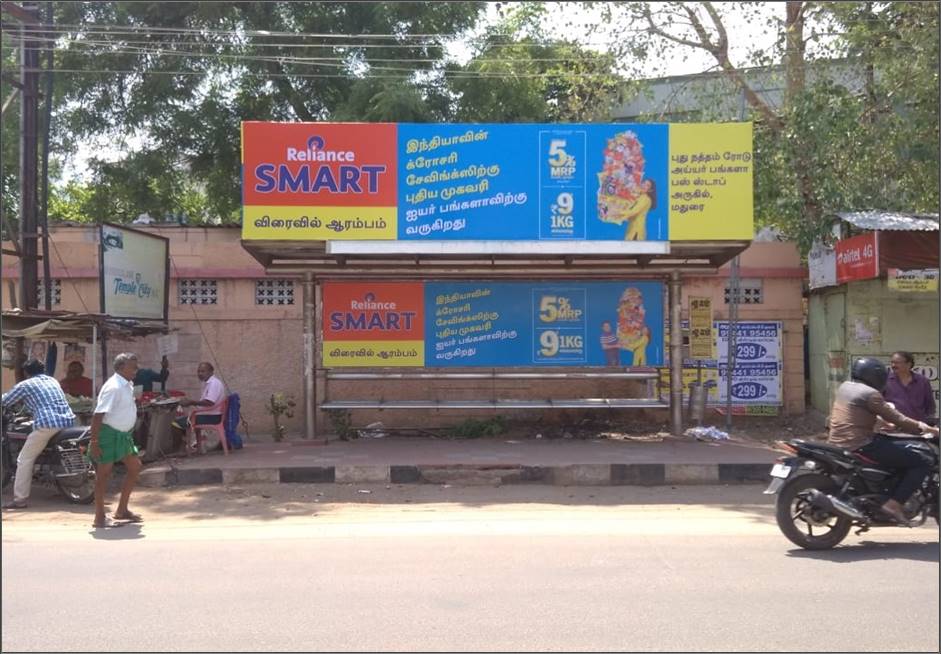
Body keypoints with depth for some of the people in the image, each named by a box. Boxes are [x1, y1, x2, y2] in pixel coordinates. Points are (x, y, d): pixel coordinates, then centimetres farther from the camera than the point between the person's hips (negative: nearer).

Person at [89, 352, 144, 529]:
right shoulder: (113, 387, -22)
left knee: (135, 467, 13)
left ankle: (122, 510, 22)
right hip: (109, 433, -10)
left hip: (123, 434, 10)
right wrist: (94, 442, -26)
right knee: (104, 473, -1)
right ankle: (100, 518, 8)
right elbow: (98, 415, -24)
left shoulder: (128, 385, 8)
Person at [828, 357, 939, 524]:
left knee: (896, 444, 32)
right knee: (921, 463, -6)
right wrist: (922, 427, 0)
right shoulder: (870, 393, -12)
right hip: (859, 446, -9)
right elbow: (896, 419, -11)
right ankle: (893, 503, -12)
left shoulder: (844, 386, 13)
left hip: (837, 443, 10)